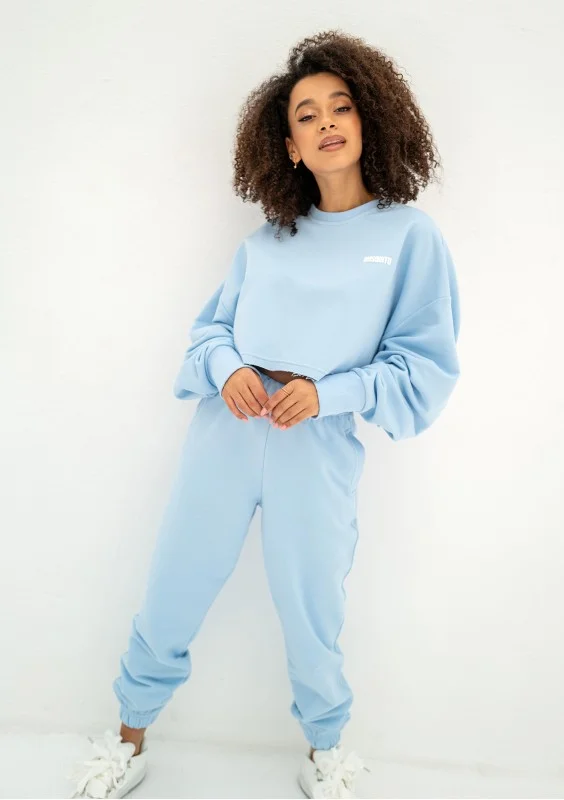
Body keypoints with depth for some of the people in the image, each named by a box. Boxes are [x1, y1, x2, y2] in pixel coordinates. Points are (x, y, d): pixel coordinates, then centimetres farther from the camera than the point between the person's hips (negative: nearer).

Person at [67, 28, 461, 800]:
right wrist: (227, 368, -10)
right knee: (172, 597, 12)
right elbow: (210, 327, 14)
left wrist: (325, 393, -15)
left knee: (311, 616, 13)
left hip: (318, 453, -2)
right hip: (224, 434, 3)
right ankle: (130, 736, 37)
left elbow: (427, 367, -3)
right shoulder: (265, 240, 10)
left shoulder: (411, 234, 1)